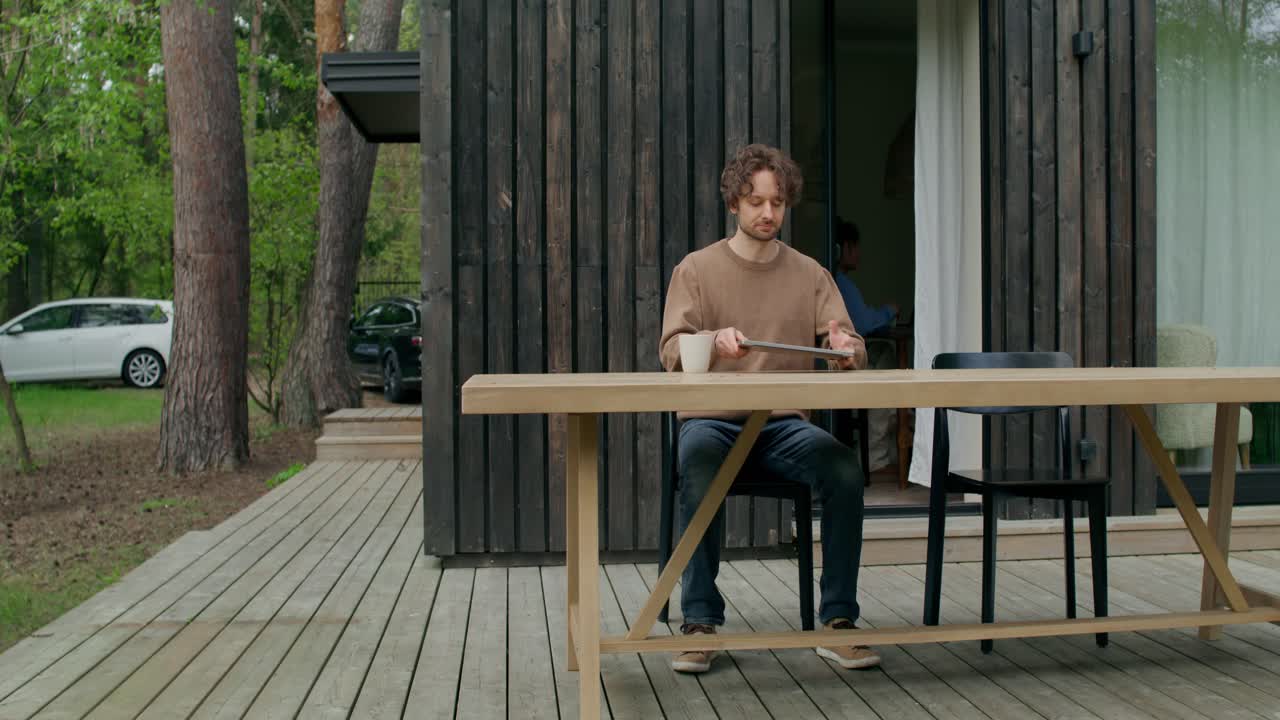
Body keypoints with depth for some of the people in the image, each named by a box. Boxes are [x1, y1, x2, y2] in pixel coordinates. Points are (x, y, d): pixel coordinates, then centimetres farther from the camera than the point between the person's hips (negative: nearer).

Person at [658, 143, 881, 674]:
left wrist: (846, 348, -24)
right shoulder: (696, 269, 4)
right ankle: (700, 621, -22)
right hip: (712, 418, -2)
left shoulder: (810, 274, 11)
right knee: (699, 470, -36)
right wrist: (714, 341, -32)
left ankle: (837, 621, -15)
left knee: (845, 468, -28)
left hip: (785, 423, 2)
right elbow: (672, 352, -9)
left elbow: (848, 349, 2)